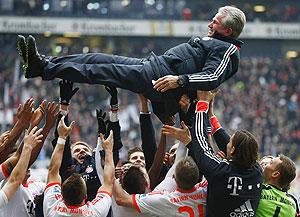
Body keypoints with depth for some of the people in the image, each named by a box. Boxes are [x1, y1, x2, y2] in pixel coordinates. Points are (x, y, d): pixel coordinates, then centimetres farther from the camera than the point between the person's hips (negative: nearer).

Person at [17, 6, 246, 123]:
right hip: (154, 64, 10)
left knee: (103, 71, -13)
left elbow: (212, 78, -23)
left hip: (161, 76, -10)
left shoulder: (227, 50, -7)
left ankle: (44, 68, -13)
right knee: (98, 59, 1)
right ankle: (44, 64, -3)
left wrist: (179, 80, -28)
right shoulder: (212, 41, 25)